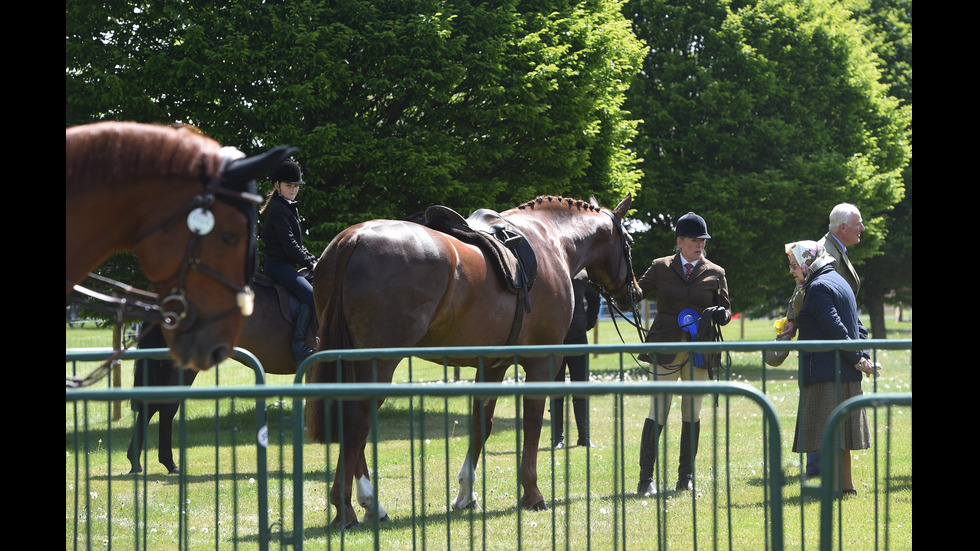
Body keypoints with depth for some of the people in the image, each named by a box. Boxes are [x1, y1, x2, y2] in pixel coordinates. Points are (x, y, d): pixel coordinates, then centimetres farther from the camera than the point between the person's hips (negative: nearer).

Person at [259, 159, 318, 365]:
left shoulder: (289, 207, 20)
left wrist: (312, 260, 10)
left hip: (288, 265, 11)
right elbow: (288, 244, -18)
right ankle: (298, 346, -28)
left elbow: (296, 243, 23)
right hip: (278, 265, -11)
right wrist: (309, 263, -12)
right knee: (310, 295, -25)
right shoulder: (278, 209, -13)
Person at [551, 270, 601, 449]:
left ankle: (584, 436, 10)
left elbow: (594, 298, 18)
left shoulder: (582, 277, 1)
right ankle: (557, 437, 7)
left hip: (578, 337, 2)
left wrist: (590, 322, 8)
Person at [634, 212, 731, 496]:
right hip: (665, 350, -2)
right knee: (657, 414, -6)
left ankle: (686, 477, 16)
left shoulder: (715, 273, 8)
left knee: (692, 415, 7)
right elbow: (636, 293, 11)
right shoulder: (661, 268, 6)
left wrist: (721, 314, -12)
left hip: (699, 352, 2)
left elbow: (726, 309, 11)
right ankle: (646, 478, -3)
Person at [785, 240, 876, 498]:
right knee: (839, 429, 13)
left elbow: (835, 329, -19)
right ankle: (846, 484, 16)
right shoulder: (838, 281, 18)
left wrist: (857, 359, -13)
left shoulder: (818, 287, -12)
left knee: (827, 431, -7)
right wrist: (863, 356, 4)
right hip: (846, 374, 10)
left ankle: (833, 486, -8)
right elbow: (858, 327, 16)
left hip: (826, 370, -10)